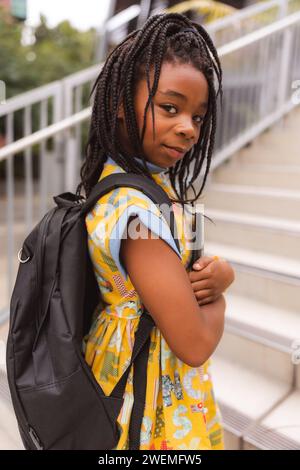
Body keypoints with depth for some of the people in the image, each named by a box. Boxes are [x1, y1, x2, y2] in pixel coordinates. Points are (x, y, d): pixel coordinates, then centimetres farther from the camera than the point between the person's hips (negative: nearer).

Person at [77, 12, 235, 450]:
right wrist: (215, 295, -9)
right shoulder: (136, 212, -31)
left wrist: (221, 273, -17)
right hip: (160, 401, -8)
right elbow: (196, 345, -27)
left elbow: (181, 272, 5)